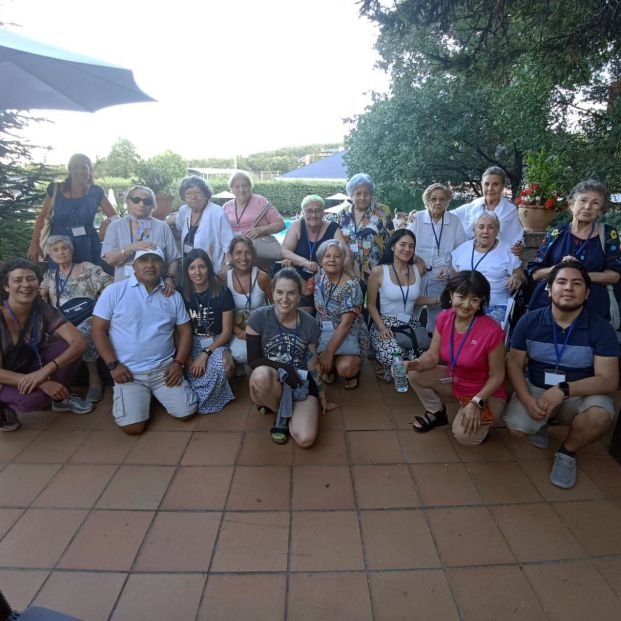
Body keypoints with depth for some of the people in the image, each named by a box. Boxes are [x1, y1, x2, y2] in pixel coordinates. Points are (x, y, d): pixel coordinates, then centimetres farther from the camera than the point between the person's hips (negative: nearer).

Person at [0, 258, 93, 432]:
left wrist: (46, 370, -37)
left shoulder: (43, 310, -15)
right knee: (34, 397, -35)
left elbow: (80, 342, -24)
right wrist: (43, 383, -34)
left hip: (32, 366, 4)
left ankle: (60, 398, 2)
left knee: (67, 345, -20)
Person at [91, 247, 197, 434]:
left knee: (186, 412, -8)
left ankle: (156, 395, 22)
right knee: (133, 426, -16)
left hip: (165, 368, 3)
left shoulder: (173, 296, 6)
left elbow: (185, 330, 9)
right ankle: (144, 396, 17)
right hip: (128, 372, -2)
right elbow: (98, 330, -3)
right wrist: (113, 365, -11)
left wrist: (178, 363, -4)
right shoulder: (114, 291, -3)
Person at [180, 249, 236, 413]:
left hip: (216, 343, -1)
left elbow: (227, 331, -7)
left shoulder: (222, 293, -7)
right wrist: (187, 358, -15)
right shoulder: (182, 294, -1)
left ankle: (202, 400, -4)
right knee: (192, 370, -30)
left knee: (224, 366, -34)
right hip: (192, 343, 1)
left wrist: (206, 353, -18)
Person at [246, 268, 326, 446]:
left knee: (305, 439, -22)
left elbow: (313, 363, 7)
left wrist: (321, 393, 14)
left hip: (301, 382, 1)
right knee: (261, 375, -40)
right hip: (271, 381, -1)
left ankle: (285, 412, 14)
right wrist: (283, 368, -23)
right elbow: (253, 360, -10)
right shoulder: (259, 317, -13)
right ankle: (281, 412, -6)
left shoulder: (309, 324, -5)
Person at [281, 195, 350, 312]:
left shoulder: (333, 229, -6)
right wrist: (305, 262, -31)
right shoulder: (297, 226, -3)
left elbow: (346, 256, -13)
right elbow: (284, 251, -14)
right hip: (301, 282, 0)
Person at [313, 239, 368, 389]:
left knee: (344, 368, -28)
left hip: (349, 333, -4)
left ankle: (353, 371, 10)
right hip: (324, 330, 5)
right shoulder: (319, 275, -5)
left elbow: (346, 324, -24)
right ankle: (330, 369, 14)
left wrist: (329, 353, -27)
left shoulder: (351, 285, -21)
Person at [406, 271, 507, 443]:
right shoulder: (443, 318, -13)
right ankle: (437, 413, 13)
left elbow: (497, 376, -17)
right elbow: (432, 355, -6)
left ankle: (481, 420, 12)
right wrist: (415, 364, -28)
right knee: (415, 374, -13)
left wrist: (476, 403, -27)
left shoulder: (492, 331, -29)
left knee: (464, 435, -25)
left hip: (486, 393, -5)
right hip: (454, 382, 5)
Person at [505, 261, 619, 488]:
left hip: (580, 394, -1)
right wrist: (526, 399, -22)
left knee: (600, 416, -33)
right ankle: (541, 422, 18)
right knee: (516, 429, -21)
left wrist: (563, 390, -33)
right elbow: (514, 364, -6)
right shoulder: (529, 321, -10)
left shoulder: (601, 328, -15)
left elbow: (608, 381, -18)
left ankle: (567, 453, 0)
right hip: (535, 389, 1)